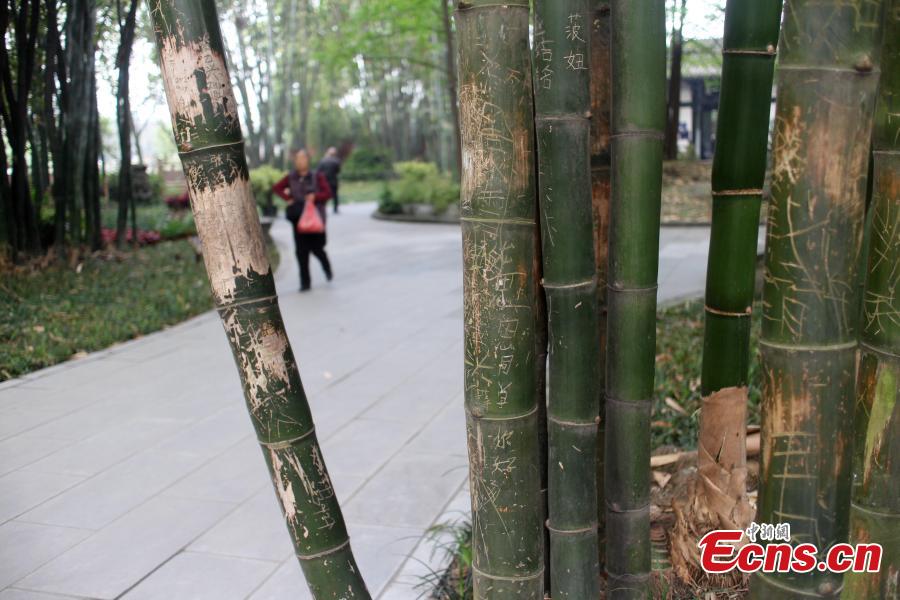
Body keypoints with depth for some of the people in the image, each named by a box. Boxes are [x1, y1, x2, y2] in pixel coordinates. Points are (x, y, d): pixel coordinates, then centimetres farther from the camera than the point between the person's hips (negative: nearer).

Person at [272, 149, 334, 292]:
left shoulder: (317, 176, -2)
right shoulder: (291, 177, 5)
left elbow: (328, 193, -3)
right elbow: (276, 188, 14)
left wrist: (315, 197, -20)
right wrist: (287, 198, -1)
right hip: (298, 217, 2)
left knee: (316, 248, 0)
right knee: (301, 250, -2)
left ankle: (327, 267, 34)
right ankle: (305, 282, 5)